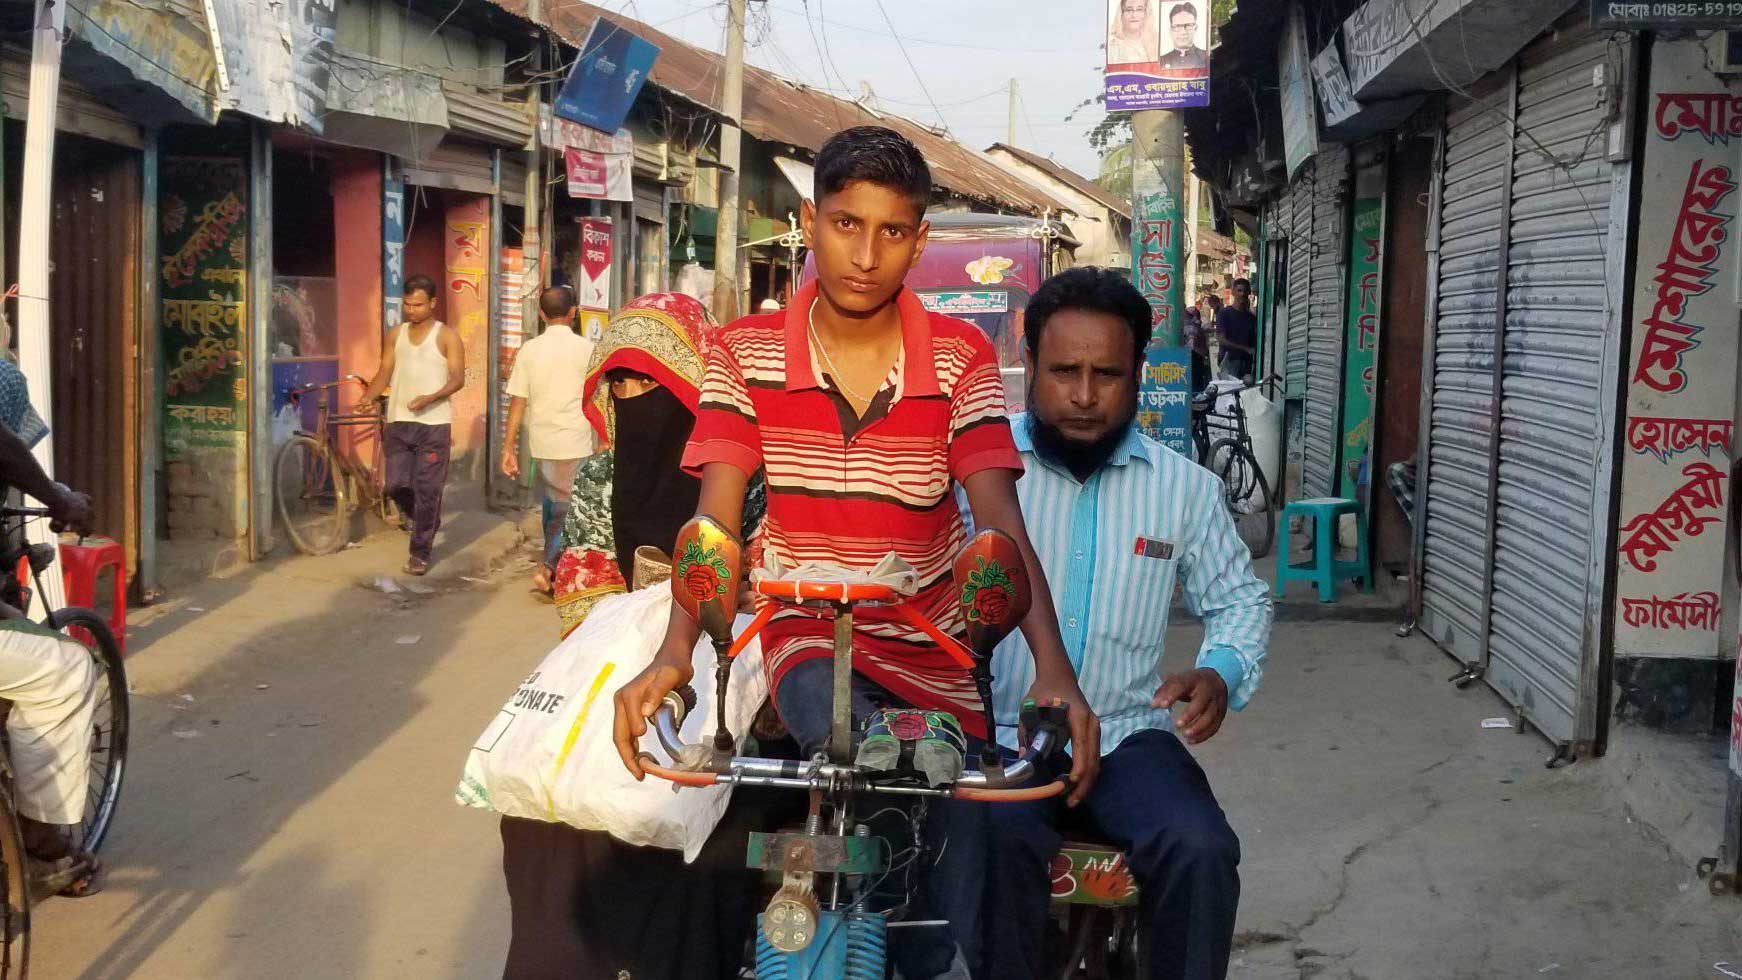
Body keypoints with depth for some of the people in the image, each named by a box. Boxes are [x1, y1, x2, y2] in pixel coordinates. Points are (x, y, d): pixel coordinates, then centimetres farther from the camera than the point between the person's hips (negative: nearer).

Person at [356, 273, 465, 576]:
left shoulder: (446, 336, -1)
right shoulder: (396, 334, 11)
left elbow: (458, 378, -8)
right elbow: (385, 372, 8)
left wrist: (430, 398, -24)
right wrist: (369, 397, -11)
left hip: (434, 423, -4)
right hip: (399, 422, 4)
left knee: (427, 491, -2)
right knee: (396, 485, 0)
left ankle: (420, 552, 7)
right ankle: (417, 517, 32)